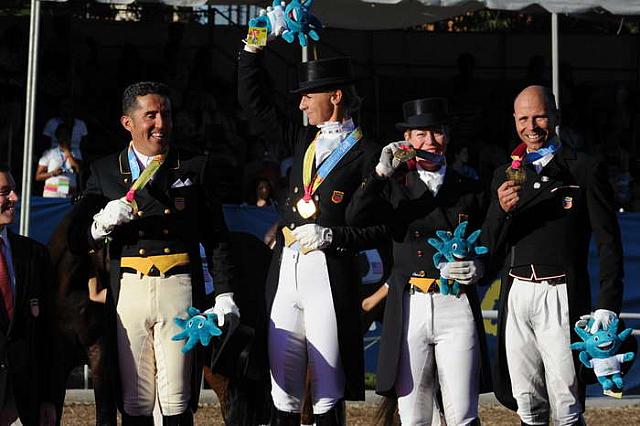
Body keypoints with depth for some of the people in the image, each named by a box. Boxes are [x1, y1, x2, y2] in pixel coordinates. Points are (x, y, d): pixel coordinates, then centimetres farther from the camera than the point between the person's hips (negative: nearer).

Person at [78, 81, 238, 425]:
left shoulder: (195, 167, 12)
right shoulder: (105, 171, 12)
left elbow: (216, 237, 11)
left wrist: (225, 293, 3)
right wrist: (103, 224, -13)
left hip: (180, 290, -1)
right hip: (127, 291, 1)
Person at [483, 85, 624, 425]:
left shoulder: (586, 170, 1)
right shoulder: (505, 175, 14)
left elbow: (609, 244, 0)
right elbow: (492, 247, 12)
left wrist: (607, 307, -8)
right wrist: (502, 209, -9)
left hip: (562, 297, -4)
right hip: (516, 297, 4)